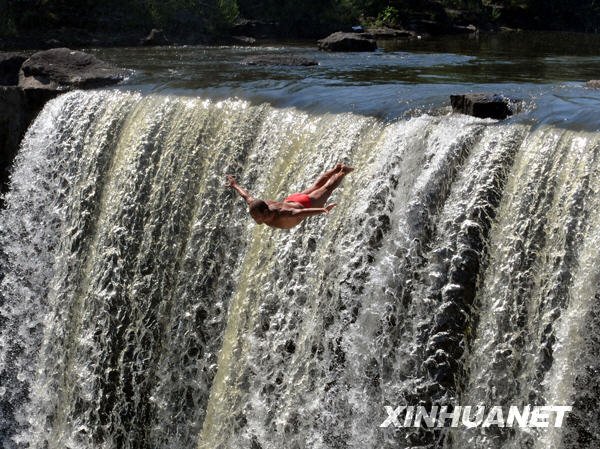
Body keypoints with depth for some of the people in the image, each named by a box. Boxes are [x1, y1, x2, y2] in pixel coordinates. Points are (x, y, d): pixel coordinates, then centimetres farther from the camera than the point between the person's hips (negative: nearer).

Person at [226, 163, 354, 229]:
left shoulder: (283, 215, -49)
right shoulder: (256, 207, -31)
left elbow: (303, 212, -62)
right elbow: (247, 196, -12)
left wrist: (323, 210, -77)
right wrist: (235, 185, 5)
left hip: (307, 205, -5)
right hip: (291, 200, 6)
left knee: (327, 189, 24)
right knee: (316, 186, 32)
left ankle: (343, 171, 49)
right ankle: (336, 169, 55)